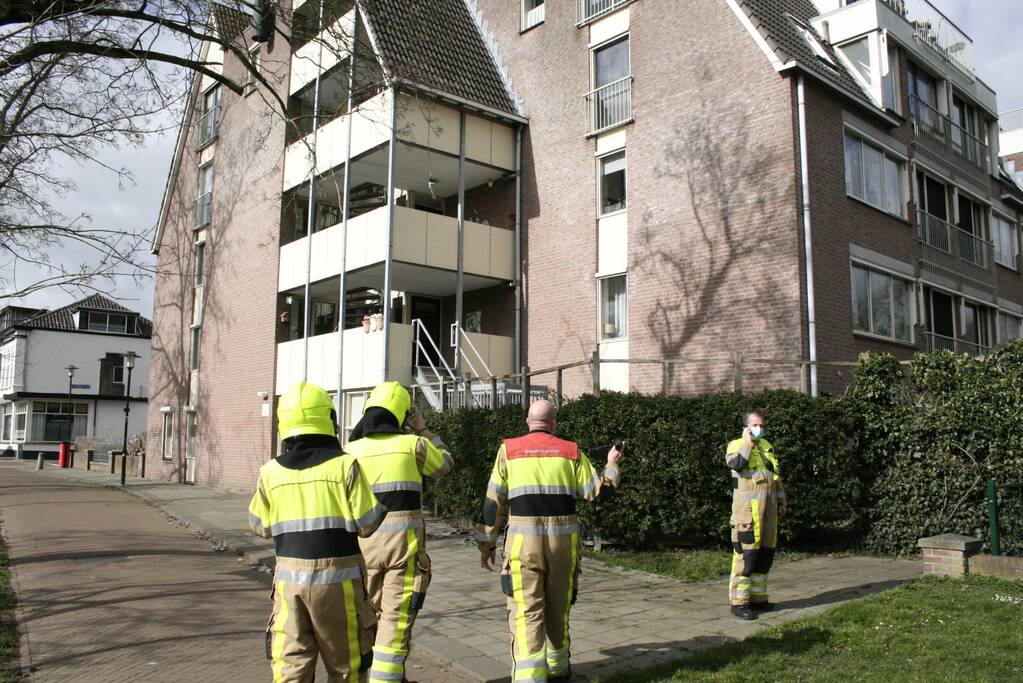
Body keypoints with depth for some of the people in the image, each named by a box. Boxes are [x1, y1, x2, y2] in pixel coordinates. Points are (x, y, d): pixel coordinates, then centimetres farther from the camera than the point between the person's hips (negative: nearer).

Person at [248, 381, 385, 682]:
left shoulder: (271, 472, -1)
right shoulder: (345, 465, -10)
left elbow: (260, 526, 9)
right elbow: (366, 524, -9)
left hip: (289, 578, 2)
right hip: (337, 578, -2)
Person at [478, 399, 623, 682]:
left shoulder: (508, 450, 3)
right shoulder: (571, 451, 4)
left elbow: (494, 502, 2)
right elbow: (599, 492, 6)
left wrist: (487, 543, 10)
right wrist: (612, 465, 24)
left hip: (524, 541, -2)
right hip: (564, 540, 2)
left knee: (527, 612, 0)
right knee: (558, 608, 20)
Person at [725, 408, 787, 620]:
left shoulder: (767, 446, 20)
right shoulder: (736, 445, -2)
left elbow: (777, 475, 25)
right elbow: (735, 464, -23)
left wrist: (781, 500, 20)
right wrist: (747, 442, -15)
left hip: (768, 507, 7)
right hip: (747, 506, -7)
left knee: (766, 552, 10)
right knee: (746, 552, -9)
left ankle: (757, 597, 21)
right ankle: (739, 602, -4)